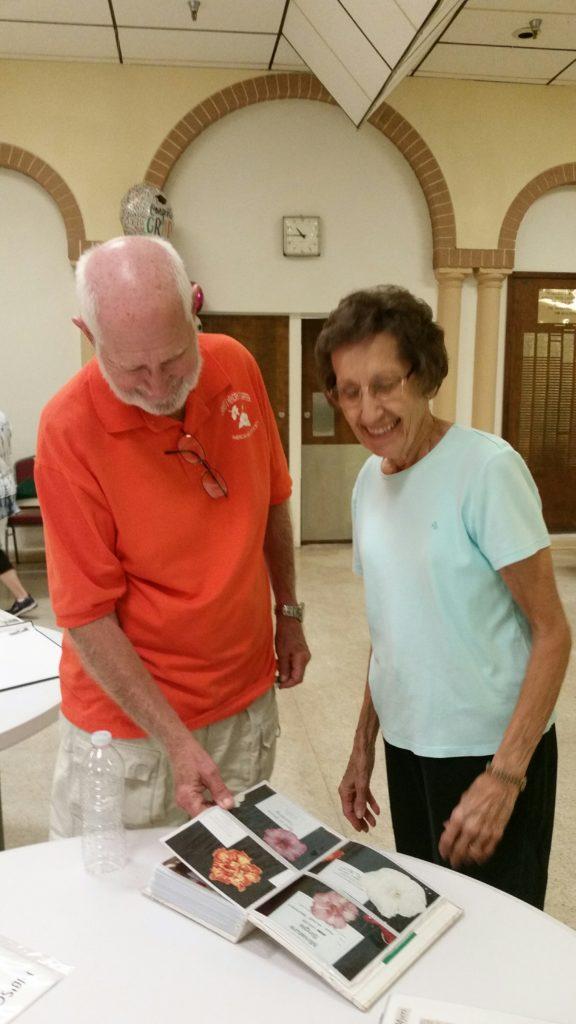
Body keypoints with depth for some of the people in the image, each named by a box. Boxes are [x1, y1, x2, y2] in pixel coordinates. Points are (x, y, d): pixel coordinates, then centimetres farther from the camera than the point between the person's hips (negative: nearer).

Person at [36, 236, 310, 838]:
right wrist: (175, 741, -18)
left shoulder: (236, 366, -7)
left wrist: (288, 616, 14)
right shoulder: (69, 428, -22)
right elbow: (86, 614, -17)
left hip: (248, 695, 5)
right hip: (129, 719, -4)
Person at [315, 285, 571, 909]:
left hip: (490, 750, -6)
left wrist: (505, 775, -19)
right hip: (406, 744, 6)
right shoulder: (368, 481, 2)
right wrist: (363, 746, 12)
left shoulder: (486, 469, -18)